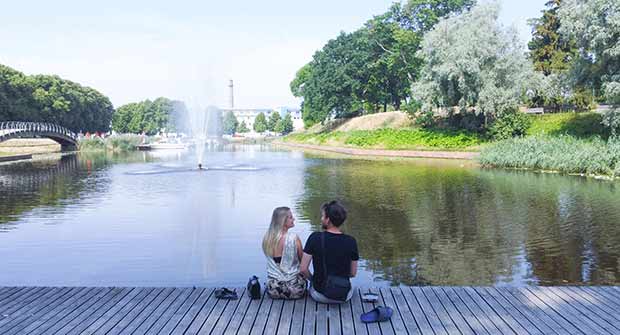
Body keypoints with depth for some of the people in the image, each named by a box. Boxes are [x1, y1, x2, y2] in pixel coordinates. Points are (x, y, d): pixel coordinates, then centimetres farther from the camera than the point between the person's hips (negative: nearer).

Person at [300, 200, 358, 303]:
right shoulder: (351, 241, -11)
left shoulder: (315, 238, -16)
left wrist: (313, 279, 8)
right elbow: (353, 273, -2)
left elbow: (303, 269, -12)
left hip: (320, 296, -1)